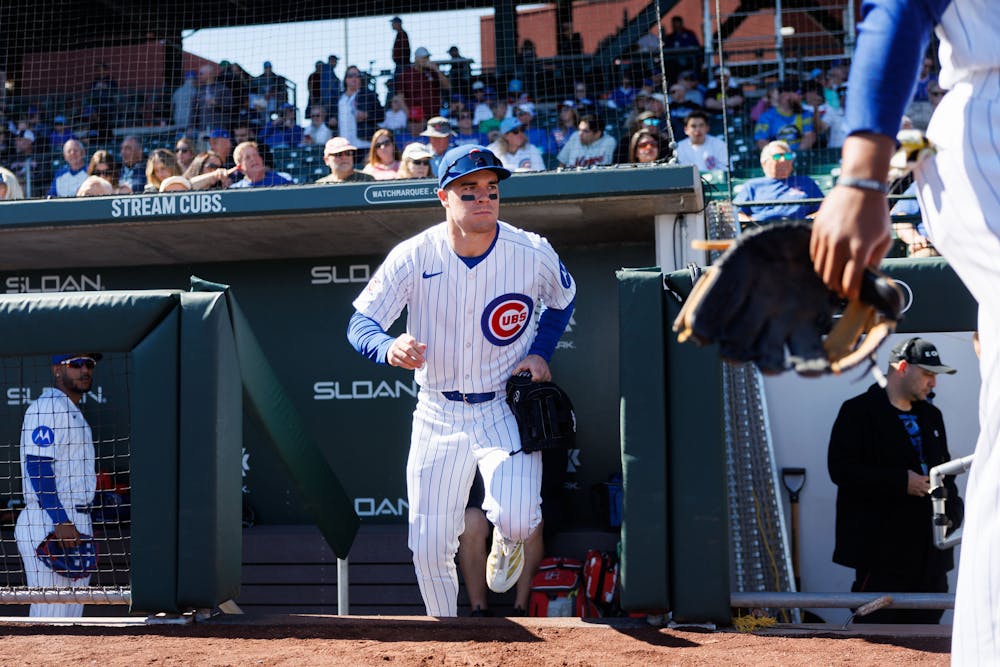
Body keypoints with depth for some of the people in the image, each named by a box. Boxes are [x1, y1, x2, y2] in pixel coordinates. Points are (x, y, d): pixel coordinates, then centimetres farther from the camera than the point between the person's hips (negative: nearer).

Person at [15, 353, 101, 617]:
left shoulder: (75, 414, 22)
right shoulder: (45, 408, -10)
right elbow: (37, 467, -18)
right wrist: (60, 521, -25)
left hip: (74, 524, 10)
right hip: (47, 525, -10)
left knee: (71, 615, 12)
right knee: (49, 616, -11)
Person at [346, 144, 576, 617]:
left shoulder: (533, 254, -10)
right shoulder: (412, 257, -12)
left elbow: (563, 300, 11)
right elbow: (360, 324, -15)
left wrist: (540, 352, -4)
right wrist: (390, 348, -37)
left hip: (507, 410, -1)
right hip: (437, 414, 1)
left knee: (516, 520, -23)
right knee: (428, 546, 3)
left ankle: (508, 541, 17)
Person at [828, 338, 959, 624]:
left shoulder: (931, 416, 20)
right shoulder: (858, 412, -5)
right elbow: (840, 469, -14)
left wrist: (951, 499, 8)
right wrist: (901, 481, -18)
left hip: (929, 544, 7)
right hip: (881, 545, -7)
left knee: (928, 617, 8)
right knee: (875, 620, -8)